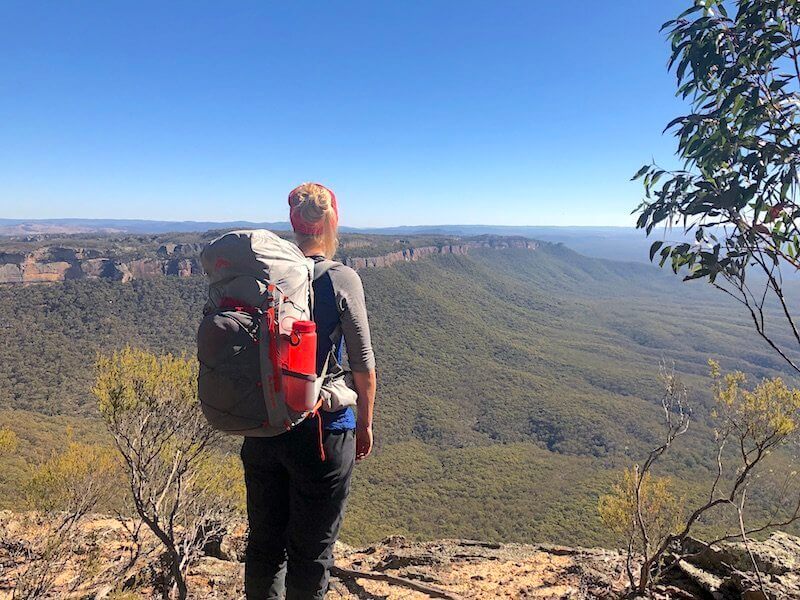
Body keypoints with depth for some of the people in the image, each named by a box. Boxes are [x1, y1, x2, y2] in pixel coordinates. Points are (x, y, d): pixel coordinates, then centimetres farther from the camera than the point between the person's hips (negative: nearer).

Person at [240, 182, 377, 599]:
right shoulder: (341, 280, -13)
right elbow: (363, 365, -10)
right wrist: (365, 424, 5)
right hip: (322, 431, -4)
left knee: (264, 541, 21)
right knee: (311, 549, 14)